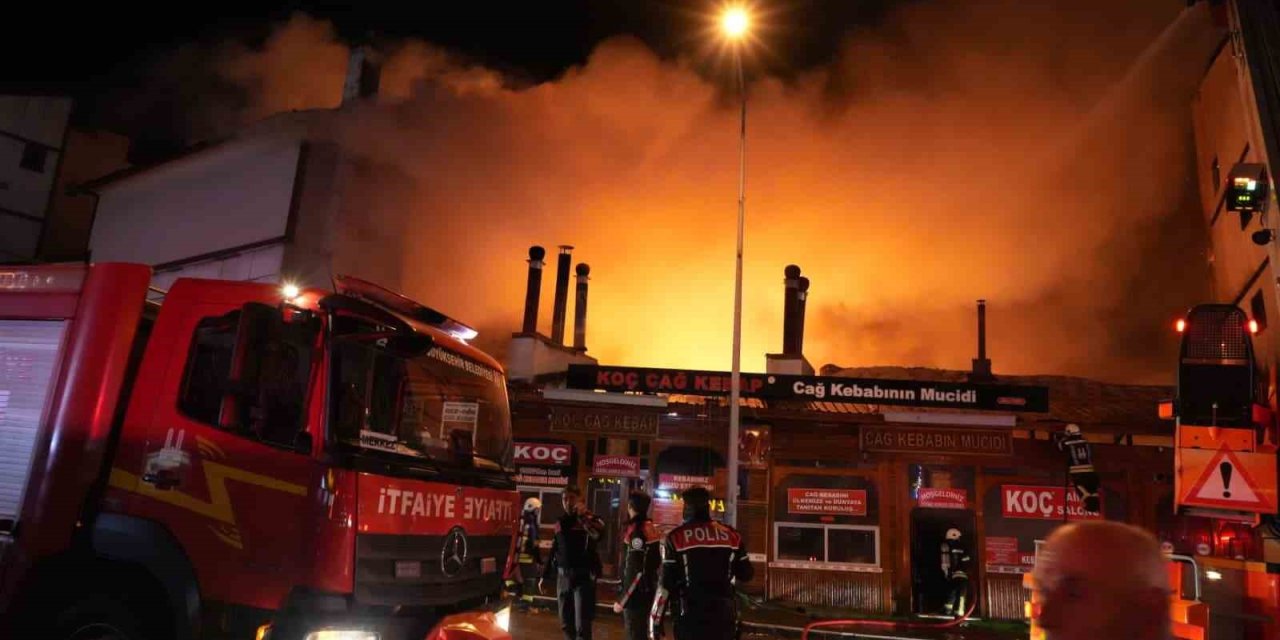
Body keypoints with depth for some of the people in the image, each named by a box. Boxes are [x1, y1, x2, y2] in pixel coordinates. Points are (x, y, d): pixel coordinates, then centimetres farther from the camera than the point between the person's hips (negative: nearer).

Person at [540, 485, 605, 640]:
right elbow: (553, 551, 17)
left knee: (582, 625, -7)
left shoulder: (590, 520, -7)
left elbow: (598, 534, -29)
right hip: (563, 576, 6)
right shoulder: (560, 523, 10)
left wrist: (584, 515, -33)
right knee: (566, 623, 11)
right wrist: (545, 576, 18)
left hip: (583, 577, -5)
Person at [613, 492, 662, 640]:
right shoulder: (649, 527, 8)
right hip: (645, 592, 9)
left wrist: (622, 600, -16)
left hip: (637, 595, -9)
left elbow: (637, 572, -22)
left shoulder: (638, 530, -19)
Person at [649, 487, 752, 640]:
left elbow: (666, 582, -7)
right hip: (723, 614, 3)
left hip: (690, 616, -3)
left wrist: (655, 619, 0)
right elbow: (746, 574, 10)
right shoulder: (730, 535, 4)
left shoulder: (676, 537, -6)